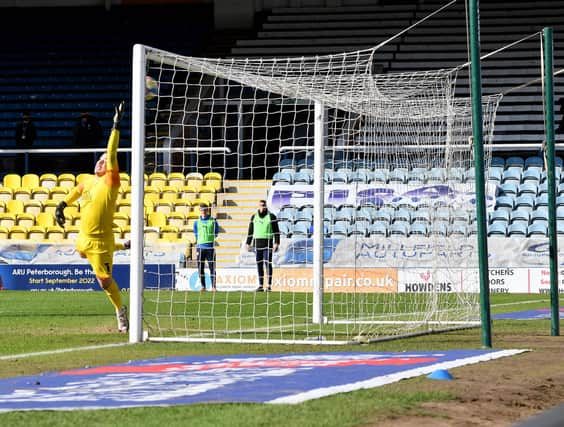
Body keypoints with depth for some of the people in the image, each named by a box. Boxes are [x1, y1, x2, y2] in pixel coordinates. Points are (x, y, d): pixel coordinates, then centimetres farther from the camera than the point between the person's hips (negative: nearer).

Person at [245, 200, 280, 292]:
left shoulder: (271, 216, 0)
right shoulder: (254, 217, 10)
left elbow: (276, 231, -2)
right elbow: (250, 231, 14)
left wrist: (276, 243, -11)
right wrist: (248, 243, 9)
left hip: (268, 243, -4)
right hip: (257, 244, 4)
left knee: (268, 263, -9)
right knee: (259, 265, 4)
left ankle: (269, 285, -7)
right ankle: (260, 286, 7)